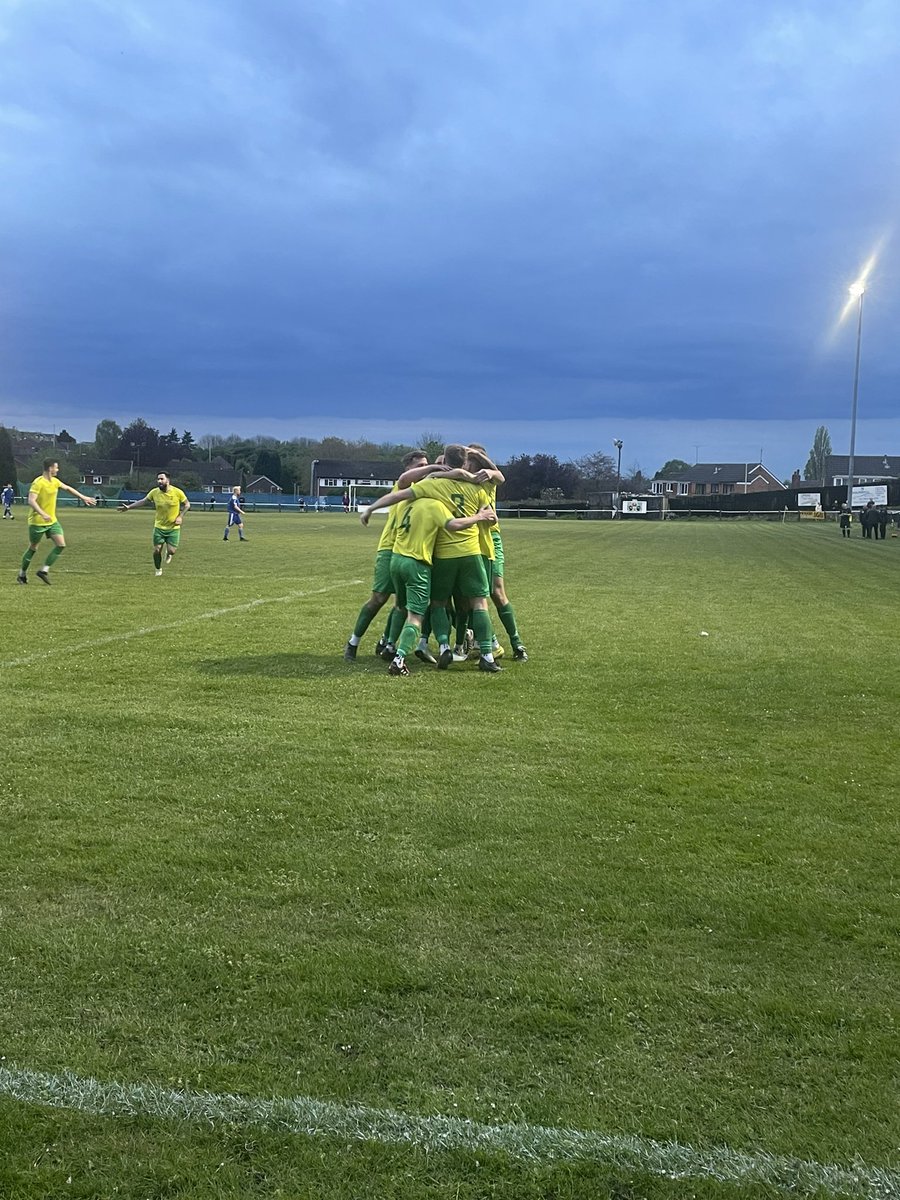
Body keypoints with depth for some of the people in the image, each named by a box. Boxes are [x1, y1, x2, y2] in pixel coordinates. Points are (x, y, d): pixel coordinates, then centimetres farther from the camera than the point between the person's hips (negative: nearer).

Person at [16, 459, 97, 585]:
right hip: (37, 522, -7)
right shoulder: (38, 483, -18)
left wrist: (84, 498, 27)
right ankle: (22, 574, 22)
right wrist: (43, 514, -37)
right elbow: (31, 501, -26)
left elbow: (68, 488, 24)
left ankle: (44, 570, 0)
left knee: (61, 545, -7)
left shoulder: (55, 481, 7)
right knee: (33, 548, 5)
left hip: (52, 521, 7)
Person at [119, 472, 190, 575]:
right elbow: (143, 501, 6)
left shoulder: (177, 492, -14)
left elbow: (187, 504, 0)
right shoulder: (154, 492, -7)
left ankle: (168, 554, 31)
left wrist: (180, 516, -10)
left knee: (171, 551, -9)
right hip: (159, 527, 2)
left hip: (173, 528, -2)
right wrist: (129, 507, 1)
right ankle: (158, 570, 26)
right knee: (157, 550, 0)